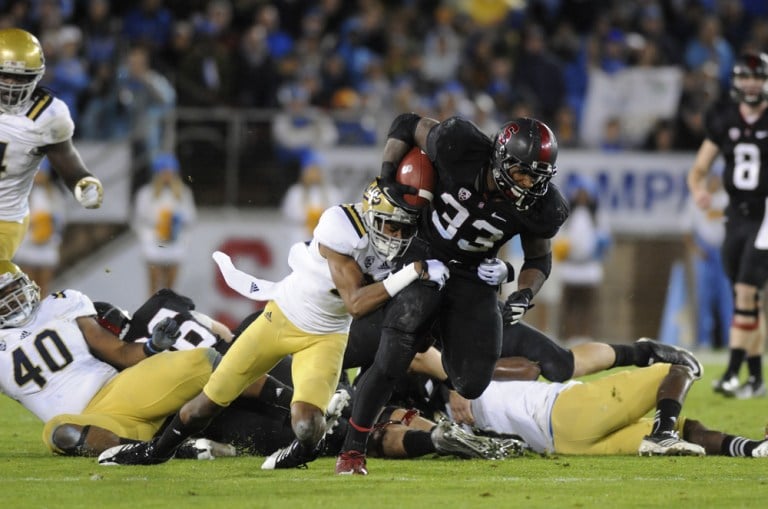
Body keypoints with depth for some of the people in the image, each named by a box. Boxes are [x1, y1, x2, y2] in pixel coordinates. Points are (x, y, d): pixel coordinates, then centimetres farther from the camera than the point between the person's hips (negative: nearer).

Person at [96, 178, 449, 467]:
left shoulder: (399, 245, -14)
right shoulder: (343, 227, -30)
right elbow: (355, 303, -32)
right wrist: (410, 275, -39)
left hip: (325, 337, 3)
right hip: (281, 316, -3)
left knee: (306, 423, -22)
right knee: (210, 400, 7)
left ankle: (303, 453, 14)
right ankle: (157, 450, 34)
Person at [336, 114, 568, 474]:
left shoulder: (540, 208, -20)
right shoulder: (459, 147, -27)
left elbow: (539, 259, 0)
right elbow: (406, 125, -9)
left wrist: (525, 294, -19)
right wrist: (387, 177, -18)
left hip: (474, 279, 2)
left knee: (471, 384, -6)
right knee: (390, 363, -15)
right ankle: (352, 451, 2)